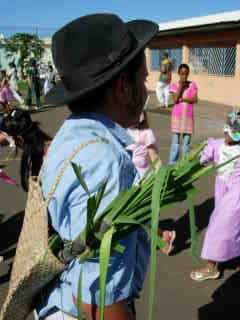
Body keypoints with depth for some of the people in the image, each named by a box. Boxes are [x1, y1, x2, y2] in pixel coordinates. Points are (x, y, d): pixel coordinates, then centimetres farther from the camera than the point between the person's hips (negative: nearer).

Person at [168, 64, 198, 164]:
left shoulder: (192, 84, 3)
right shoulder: (174, 85, -1)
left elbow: (195, 99, -7)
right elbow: (175, 100, -13)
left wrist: (182, 99, -12)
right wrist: (180, 86, -15)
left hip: (188, 116, 1)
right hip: (177, 116, -1)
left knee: (186, 142, 8)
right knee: (175, 142, 2)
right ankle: (172, 164, 8)